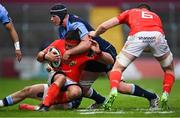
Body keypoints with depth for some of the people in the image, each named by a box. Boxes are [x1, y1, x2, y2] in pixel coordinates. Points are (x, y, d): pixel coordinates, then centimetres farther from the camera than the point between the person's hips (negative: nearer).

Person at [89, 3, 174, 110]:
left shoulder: (130, 12, 36)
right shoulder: (156, 16, 42)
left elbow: (104, 26, 33)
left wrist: (95, 34, 51)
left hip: (138, 35, -1)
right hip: (157, 35, 1)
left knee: (118, 68, 14)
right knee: (169, 69, 26)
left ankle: (113, 91, -13)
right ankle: (165, 97, 9)